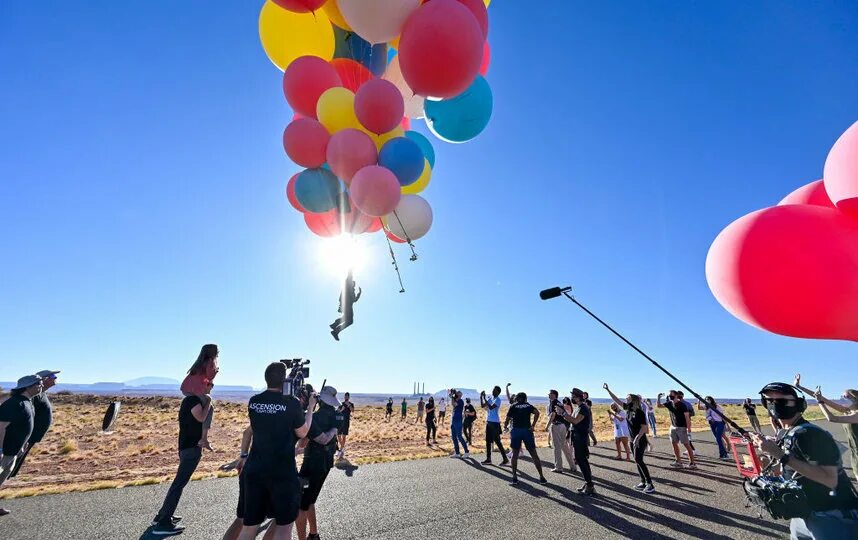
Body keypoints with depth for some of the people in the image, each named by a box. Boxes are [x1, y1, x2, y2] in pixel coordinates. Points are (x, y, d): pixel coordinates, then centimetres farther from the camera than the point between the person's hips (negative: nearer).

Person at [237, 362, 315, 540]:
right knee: (284, 525, 11)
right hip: (283, 472, -5)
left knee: (249, 525, 15)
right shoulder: (292, 403, -14)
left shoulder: (253, 402, 0)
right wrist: (310, 408, 8)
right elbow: (302, 433, -2)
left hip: (254, 470, 5)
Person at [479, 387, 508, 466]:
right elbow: (482, 406, 10)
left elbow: (491, 407, -25)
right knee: (488, 441, 10)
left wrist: (484, 398, -22)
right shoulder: (490, 398, 11)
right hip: (489, 422, 8)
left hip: (495, 423, -8)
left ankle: (505, 459, 5)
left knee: (497, 441, -4)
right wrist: (481, 397, -2)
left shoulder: (498, 400, -13)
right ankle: (488, 459, 17)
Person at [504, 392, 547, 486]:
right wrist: (533, 425, -7)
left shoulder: (513, 406, 8)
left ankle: (514, 477, 7)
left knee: (515, 454, 10)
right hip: (527, 430, 1)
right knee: (534, 454, 9)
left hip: (516, 430, -1)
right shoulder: (529, 406, 12)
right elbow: (537, 413, -9)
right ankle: (541, 477, 10)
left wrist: (505, 426, 22)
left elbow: (507, 420, 3)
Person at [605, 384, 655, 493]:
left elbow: (644, 427, -19)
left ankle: (650, 484, -6)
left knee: (638, 460, -11)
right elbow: (617, 400, 8)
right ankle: (643, 482, 17)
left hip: (640, 440, -8)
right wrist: (608, 390, 7)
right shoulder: (628, 409, 3)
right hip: (633, 440, 8)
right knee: (638, 461, 10)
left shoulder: (640, 412, -17)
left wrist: (637, 438, -27)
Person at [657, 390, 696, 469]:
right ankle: (679, 462, 18)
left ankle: (692, 463, 3)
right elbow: (658, 405, 10)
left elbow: (687, 417, -15)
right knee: (674, 444, 9)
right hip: (673, 427, 7)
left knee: (686, 444, -3)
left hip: (681, 427, -7)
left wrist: (688, 429, -19)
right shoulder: (669, 404, 3)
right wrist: (658, 398, -6)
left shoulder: (681, 405, -15)